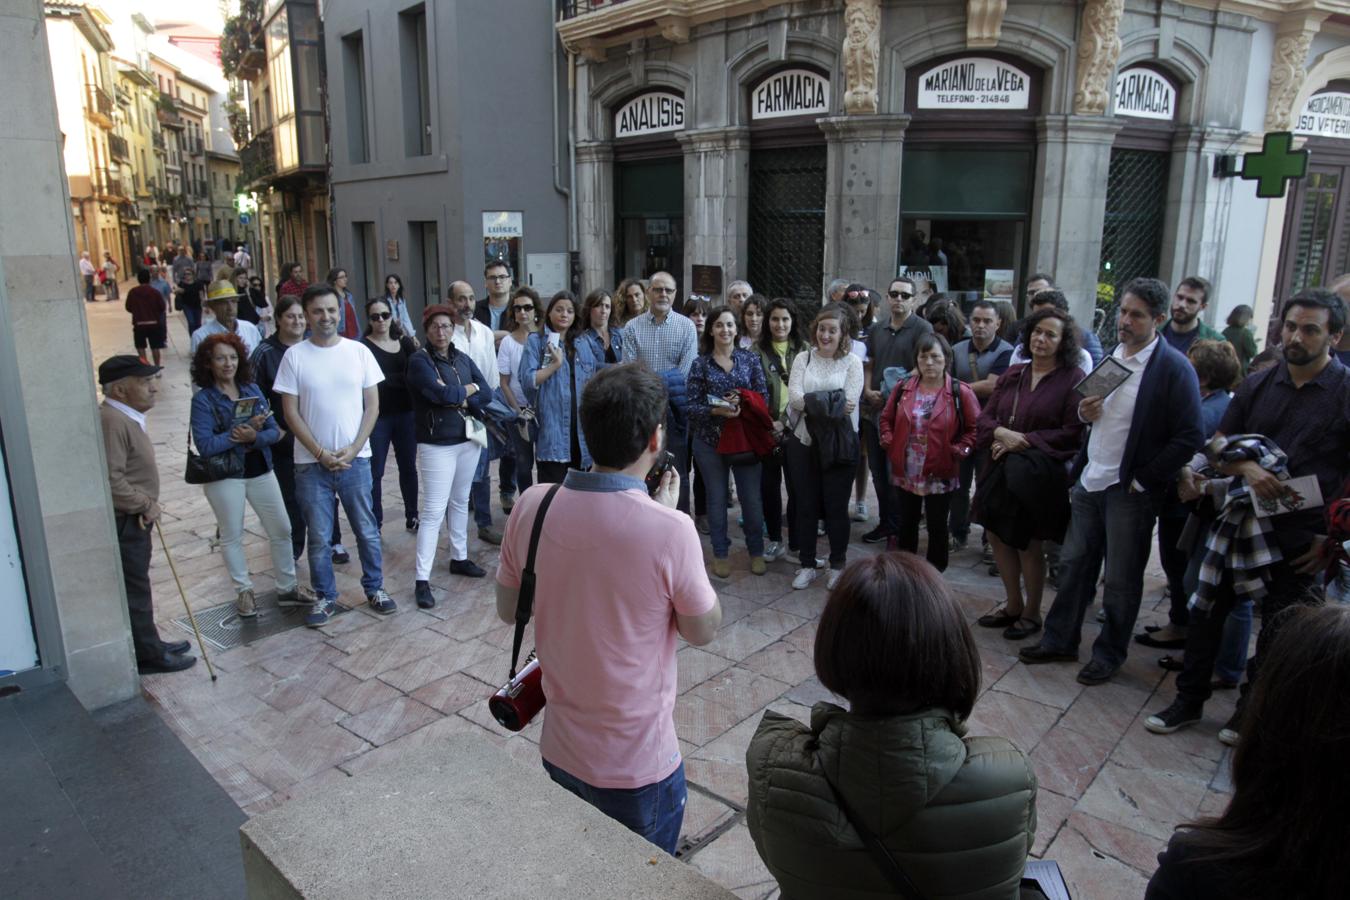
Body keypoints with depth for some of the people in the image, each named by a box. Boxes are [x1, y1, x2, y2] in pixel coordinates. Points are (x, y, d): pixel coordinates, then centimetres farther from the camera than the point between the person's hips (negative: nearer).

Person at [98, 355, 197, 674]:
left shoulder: (126, 416, 10)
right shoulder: (113, 421, -24)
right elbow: (110, 480, -30)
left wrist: (146, 505, 12)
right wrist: (146, 504, -17)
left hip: (133, 520, 10)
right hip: (123, 522, -10)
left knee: (137, 585, 20)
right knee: (133, 588, 2)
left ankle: (148, 643, 33)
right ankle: (148, 655, 14)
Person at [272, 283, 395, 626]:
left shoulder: (358, 351, 0)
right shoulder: (294, 355, -3)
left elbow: (372, 406, 1)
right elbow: (290, 412, -3)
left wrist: (352, 450, -8)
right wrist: (321, 453, -10)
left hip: (355, 459, 1)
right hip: (312, 463, -1)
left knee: (367, 530, 10)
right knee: (319, 536, 8)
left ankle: (374, 588, 26)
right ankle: (324, 597, 24)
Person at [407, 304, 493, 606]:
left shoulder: (463, 359, 9)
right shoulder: (419, 360, -9)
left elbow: (486, 393, 0)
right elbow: (442, 394, -22)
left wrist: (457, 399, -15)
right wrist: (469, 388, -5)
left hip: (468, 440, 6)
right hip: (437, 445, -6)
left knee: (460, 502, 16)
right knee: (434, 511, -7)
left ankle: (459, 558, 31)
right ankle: (422, 580, -4)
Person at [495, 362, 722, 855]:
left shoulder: (532, 505, -13)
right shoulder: (668, 530, -28)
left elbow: (508, 610, 1)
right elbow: (704, 630, -10)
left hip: (558, 753, 4)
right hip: (639, 767, -4)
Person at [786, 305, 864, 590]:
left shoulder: (852, 362, -1)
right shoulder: (803, 358, 5)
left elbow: (849, 404, -12)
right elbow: (794, 398, -9)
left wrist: (812, 402, -18)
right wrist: (832, 403, -18)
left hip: (839, 444, -2)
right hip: (804, 441, 2)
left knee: (836, 506, 8)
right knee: (806, 505, 10)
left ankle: (838, 565, 24)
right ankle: (807, 564, 24)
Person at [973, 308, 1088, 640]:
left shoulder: (1074, 379, -7)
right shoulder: (1013, 375, 10)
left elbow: (1072, 433, -13)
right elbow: (985, 416, 9)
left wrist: (1024, 441, -17)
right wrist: (1000, 433, -12)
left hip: (1039, 475, -5)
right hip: (1000, 470, 6)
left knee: (1028, 544, 5)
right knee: (997, 536, 11)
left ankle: (1032, 613, 26)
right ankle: (1013, 605, 31)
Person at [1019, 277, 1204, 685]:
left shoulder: (1174, 369, -13)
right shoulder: (1110, 355, 8)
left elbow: (1189, 437, -15)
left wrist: (1143, 481, -14)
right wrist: (1084, 412, -4)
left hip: (1129, 491, -6)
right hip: (1090, 480, 6)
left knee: (1121, 580, 8)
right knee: (1073, 564, 14)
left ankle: (1109, 655, 24)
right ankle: (1059, 641, 28)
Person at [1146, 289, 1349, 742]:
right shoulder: (1257, 385, 5)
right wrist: (1246, 467, -15)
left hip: (1301, 540, -3)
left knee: (1277, 634, 10)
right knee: (1207, 613, 9)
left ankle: (1250, 712, 30)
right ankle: (1189, 700, 25)